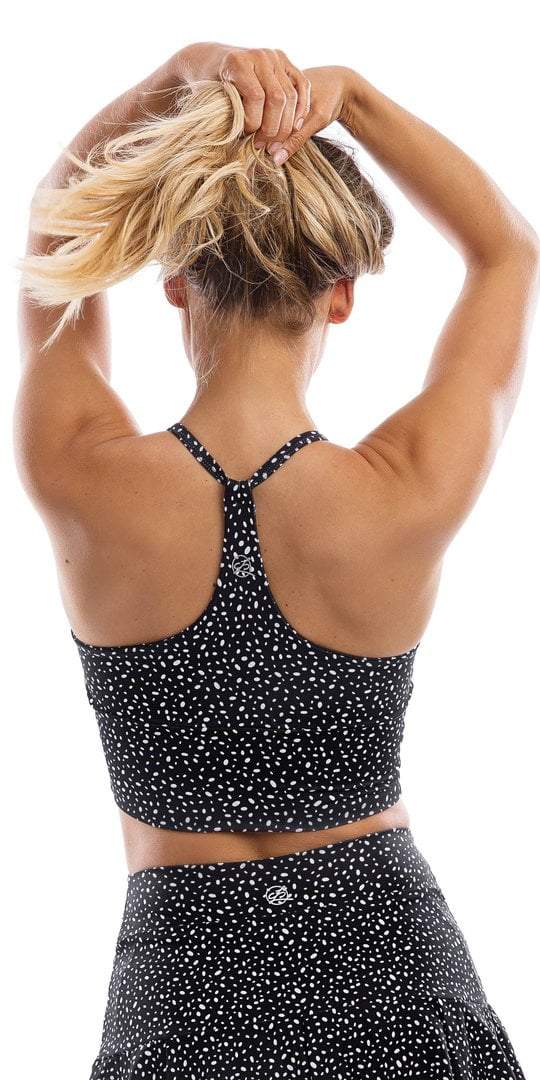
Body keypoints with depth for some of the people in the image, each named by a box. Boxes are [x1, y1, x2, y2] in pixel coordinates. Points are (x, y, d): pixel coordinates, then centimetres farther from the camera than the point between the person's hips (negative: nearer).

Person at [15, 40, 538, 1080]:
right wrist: (349, 94, -10)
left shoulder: (86, 487, -17)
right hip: (393, 971, 1)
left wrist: (184, 76, -13)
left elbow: (58, 223, 2)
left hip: (183, 991, 0)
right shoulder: (407, 499, -19)